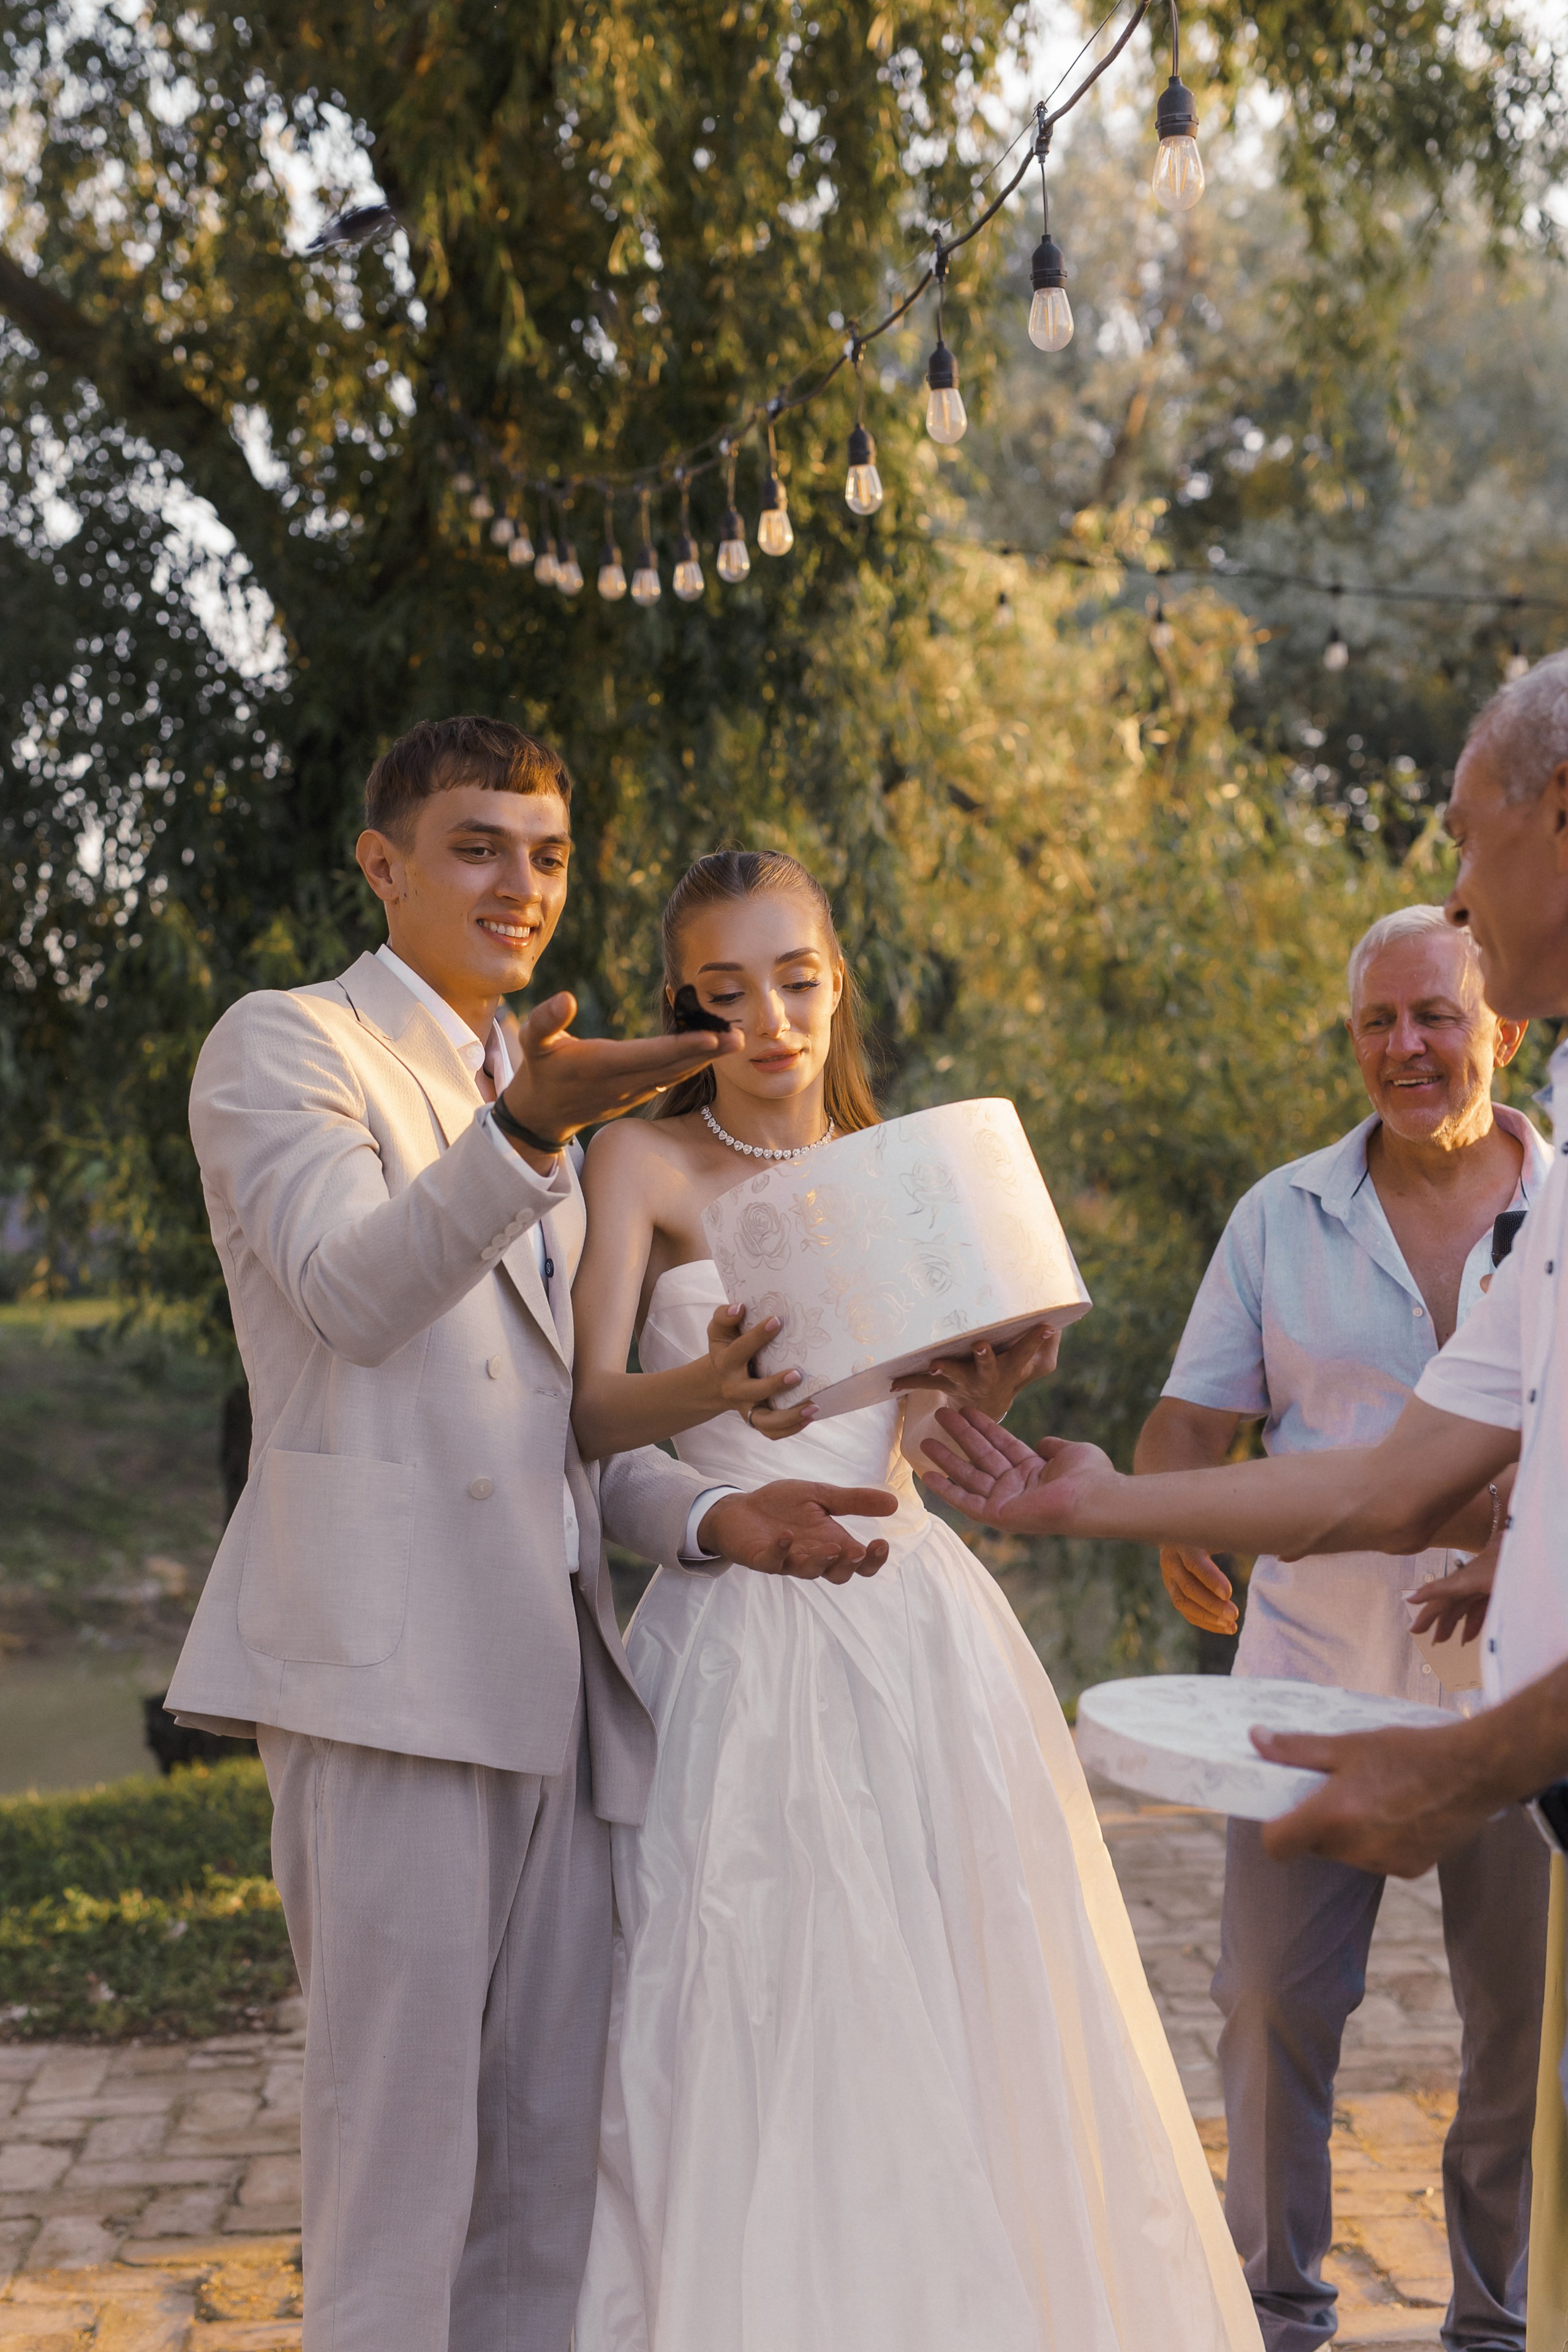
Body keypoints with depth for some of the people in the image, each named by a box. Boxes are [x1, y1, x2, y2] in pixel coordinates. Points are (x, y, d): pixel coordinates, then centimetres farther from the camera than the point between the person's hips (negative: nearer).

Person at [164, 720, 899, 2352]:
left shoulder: (537, 1096, 24)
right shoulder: (282, 1045, 2)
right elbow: (351, 1294, -16)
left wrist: (711, 1514, 4)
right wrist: (522, 1135, -31)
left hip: (549, 1676, 7)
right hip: (387, 1666, -7)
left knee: (553, 2159, 9)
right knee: (400, 2151, -5)